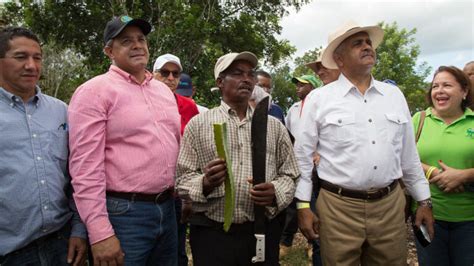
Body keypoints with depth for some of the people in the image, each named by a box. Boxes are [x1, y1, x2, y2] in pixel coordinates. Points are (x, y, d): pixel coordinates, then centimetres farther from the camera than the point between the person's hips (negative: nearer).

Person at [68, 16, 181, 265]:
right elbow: (85, 167, -15)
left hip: (167, 208, 7)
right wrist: (100, 232, -18)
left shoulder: (164, 90, 12)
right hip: (123, 212, -6)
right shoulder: (94, 91, -8)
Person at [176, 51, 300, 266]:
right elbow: (181, 178, -1)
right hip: (212, 233, -2)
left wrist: (276, 192, -11)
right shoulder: (198, 124, 1)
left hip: (264, 232, 3)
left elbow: (289, 175, 9)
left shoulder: (274, 126, 9)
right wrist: (205, 183, -21)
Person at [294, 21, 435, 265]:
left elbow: (409, 155, 12)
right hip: (338, 207, -3)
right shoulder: (319, 99, -4)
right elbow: (302, 157, -3)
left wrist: (424, 200, 13)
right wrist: (303, 205, -5)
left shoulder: (395, 95, 8)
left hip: (390, 205, 4)